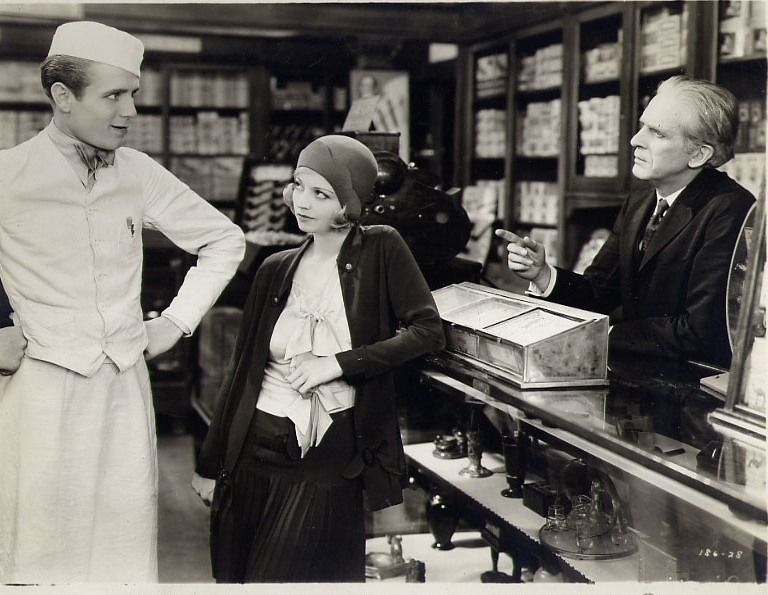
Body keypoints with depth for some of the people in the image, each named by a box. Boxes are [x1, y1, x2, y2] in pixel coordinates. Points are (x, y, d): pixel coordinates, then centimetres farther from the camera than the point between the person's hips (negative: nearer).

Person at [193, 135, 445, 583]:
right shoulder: (277, 270, 6)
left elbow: (429, 331, -11)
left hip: (329, 462, -4)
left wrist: (338, 364, -17)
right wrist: (211, 462, 12)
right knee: (233, 574, 12)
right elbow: (244, 369, 10)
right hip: (256, 449, 4)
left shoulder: (381, 250, -3)